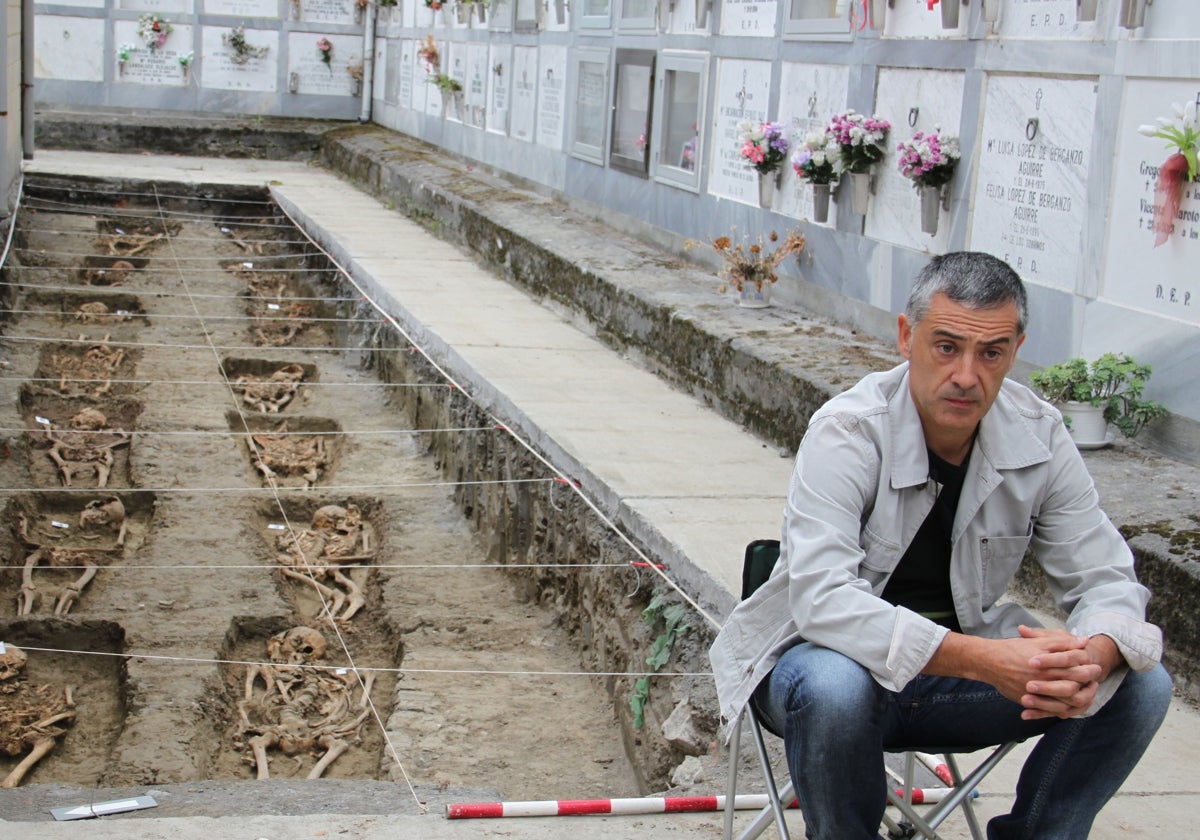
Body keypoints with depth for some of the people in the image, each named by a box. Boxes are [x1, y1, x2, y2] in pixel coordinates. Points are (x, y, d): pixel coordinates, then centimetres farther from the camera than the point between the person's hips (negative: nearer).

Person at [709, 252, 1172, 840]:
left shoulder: (1039, 435, -7)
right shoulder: (848, 433, -22)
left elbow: (1104, 577, -5)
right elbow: (821, 599, -34)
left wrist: (1094, 657, -30)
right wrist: (982, 659, -44)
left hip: (963, 660, 4)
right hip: (829, 653, -4)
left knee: (1140, 685, -13)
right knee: (835, 689, -38)